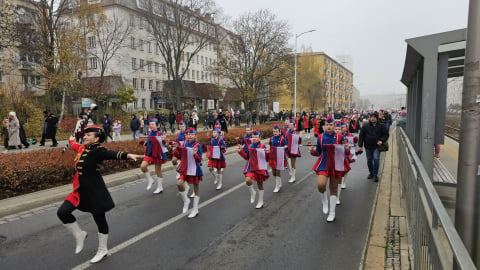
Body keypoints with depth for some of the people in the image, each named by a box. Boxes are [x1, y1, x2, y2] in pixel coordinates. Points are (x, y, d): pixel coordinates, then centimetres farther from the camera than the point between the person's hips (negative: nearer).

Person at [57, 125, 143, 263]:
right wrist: (71, 139, 53)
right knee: (62, 212, -1)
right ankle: (79, 235, 22)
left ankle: (102, 250, 26)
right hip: (81, 190, 7)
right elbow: (74, 145, 32)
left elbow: (113, 154, -38)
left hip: (96, 192, -7)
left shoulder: (98, 151, -17)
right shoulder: (83, 148, 6)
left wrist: (128, 155, -57)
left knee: (100, 219, 7)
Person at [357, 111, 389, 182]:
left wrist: (382, 140, -11)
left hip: (376, 146, -2)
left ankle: (375, 174, -4)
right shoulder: (365, 126, 2)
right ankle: (371, 173, 28)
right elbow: (361, 136, 2)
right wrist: (360, 146, -4)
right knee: (369, 160, 11)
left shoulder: (381, 126, 1)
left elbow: (386, 135, 8)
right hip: (368, 147, 2)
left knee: (376, 159, -15)